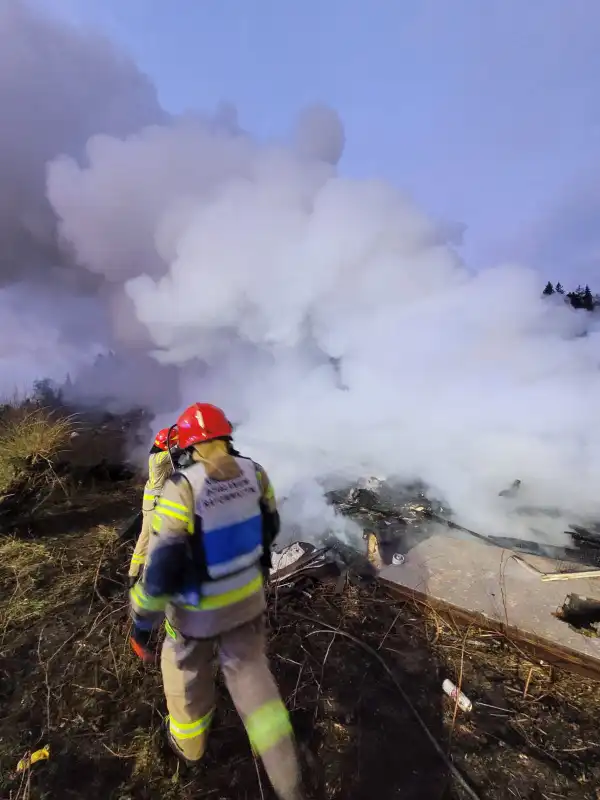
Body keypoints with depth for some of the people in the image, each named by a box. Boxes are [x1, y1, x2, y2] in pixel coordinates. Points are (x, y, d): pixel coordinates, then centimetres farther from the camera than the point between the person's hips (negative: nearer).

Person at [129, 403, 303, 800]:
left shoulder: (183, 487, -29)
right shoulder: (255, 473, -13)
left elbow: (162, 565, -26)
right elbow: (269, 528, 3)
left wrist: (142, 624, -9)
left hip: (199, 607, -3)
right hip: (247, 597, 3)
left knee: (186, 670, 28)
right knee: (251, 675, 22)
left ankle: (189, 744, 57)